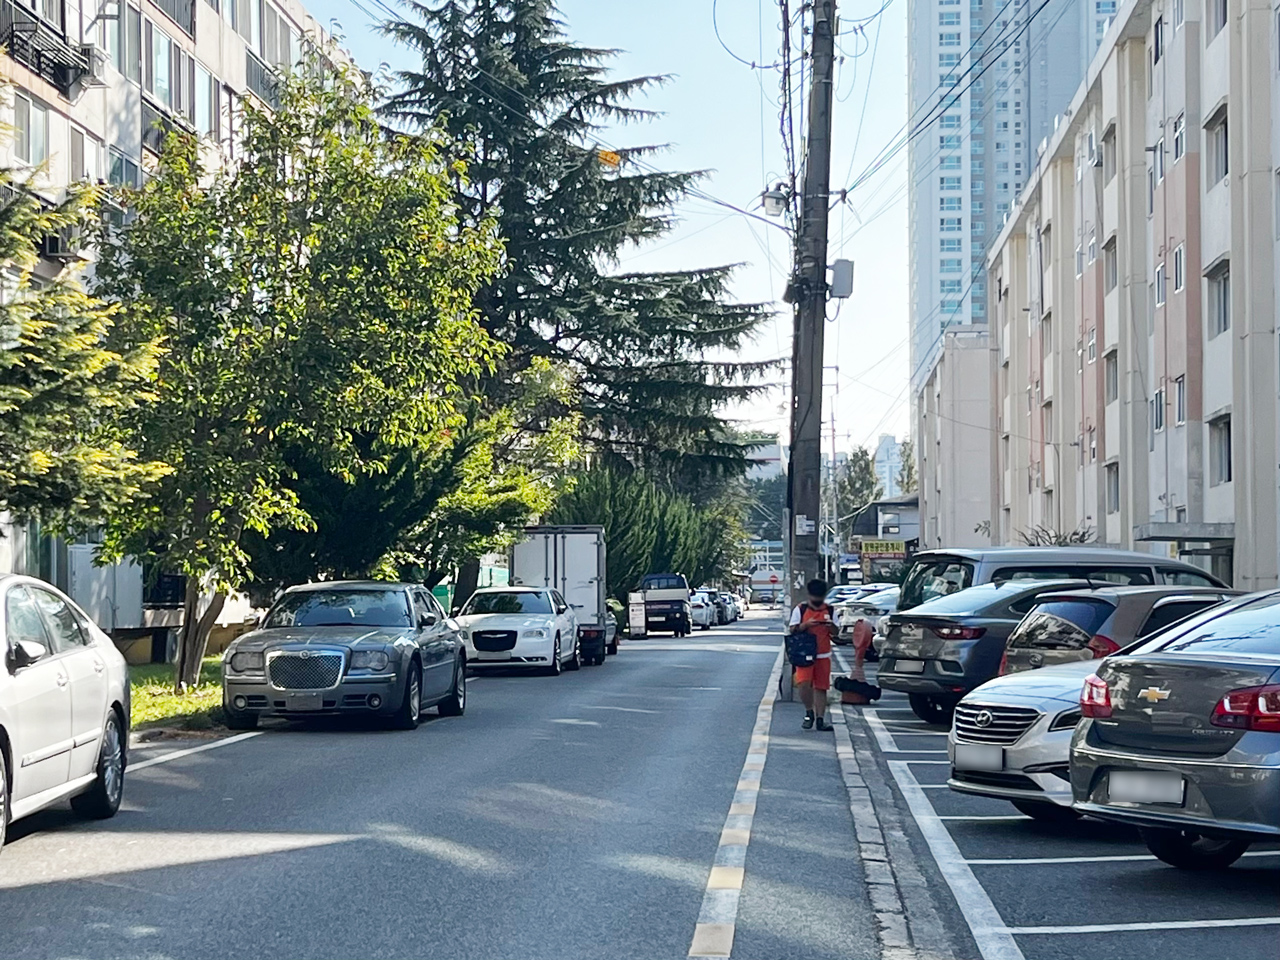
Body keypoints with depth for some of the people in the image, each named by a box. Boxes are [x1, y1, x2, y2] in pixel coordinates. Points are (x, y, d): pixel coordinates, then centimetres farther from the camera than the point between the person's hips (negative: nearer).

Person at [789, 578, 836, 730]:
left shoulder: (829, 610, 9)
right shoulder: (800, 610, 1)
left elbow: (835, 633, 12)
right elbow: (793, 630, -2)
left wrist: (830, 626, -11)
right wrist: (806, 624, -19)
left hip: (823, 655, 3)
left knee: (821, 687, 4)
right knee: (804, 683, -20)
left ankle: (820, 719, 10)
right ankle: (809, 712, 2)